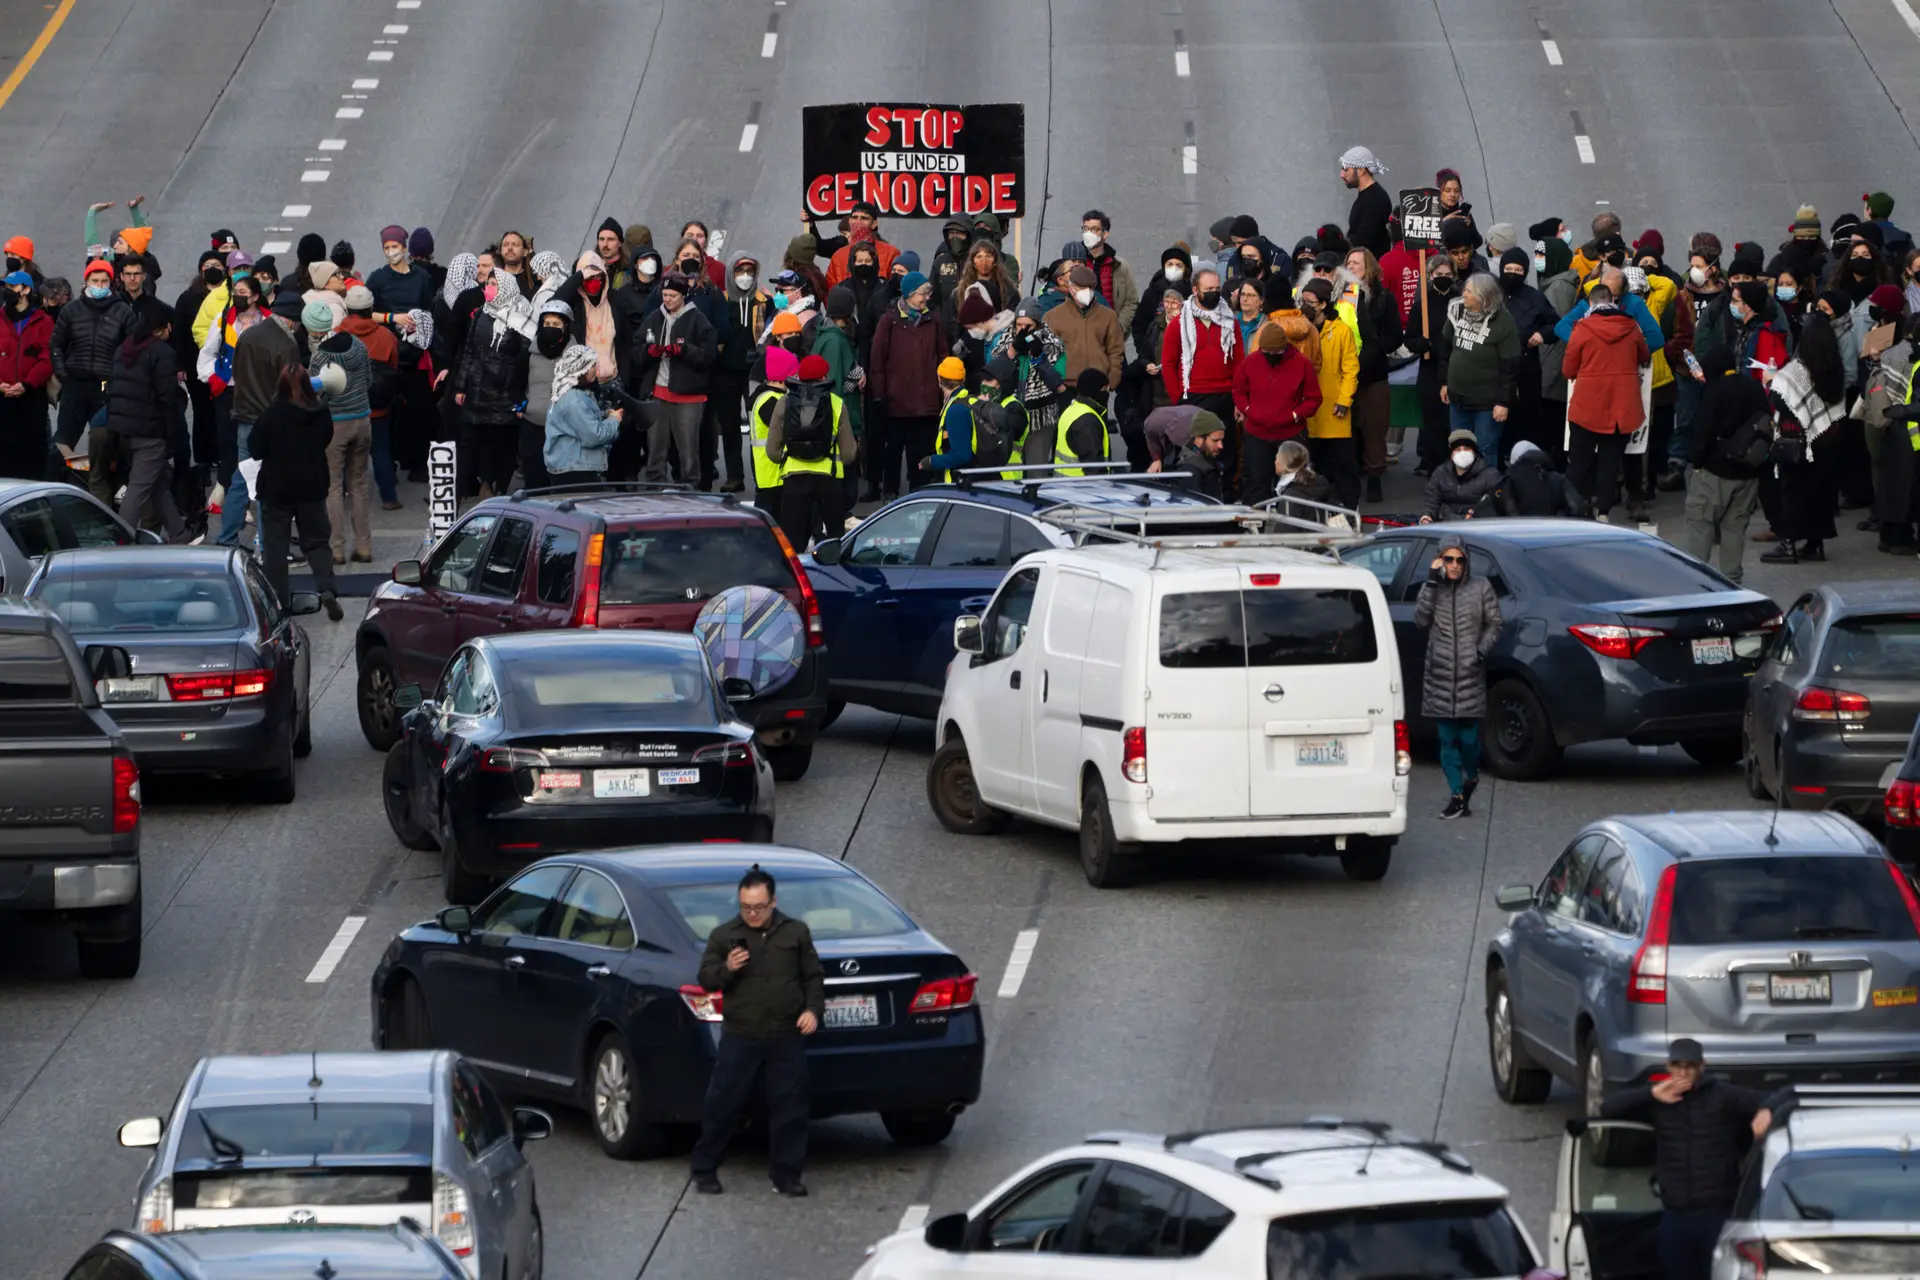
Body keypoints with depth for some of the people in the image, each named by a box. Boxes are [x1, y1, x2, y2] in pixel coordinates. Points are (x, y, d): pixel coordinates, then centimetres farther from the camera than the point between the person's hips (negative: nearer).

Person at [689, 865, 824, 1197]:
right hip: (739, 1036, -1)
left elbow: (814, 976, 12)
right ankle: (704, 1172, 10)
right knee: (722, 1106, 0)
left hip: (786, 1038, 1)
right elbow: (706, 980, 3)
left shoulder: (795, 933, 7)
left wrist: (813, 1010, -2)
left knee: (789, 1108, 2)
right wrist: (726, 969, -16)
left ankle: (786, 1176, 10)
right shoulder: (724, 936, 4)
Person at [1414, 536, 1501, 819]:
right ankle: (1458, 796, 4)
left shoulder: (1481, 588, 4)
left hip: (1470, 672, -1)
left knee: (1468, 736, -3)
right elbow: (1420, 620, -7)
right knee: (1447, 738, 0)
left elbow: (1494, 624, 8)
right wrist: (1431, 584, -12)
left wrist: (1482, 651, -7)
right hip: (1440, 674, 1)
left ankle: (1471, 776, 27)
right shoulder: (1432, 588, 7)